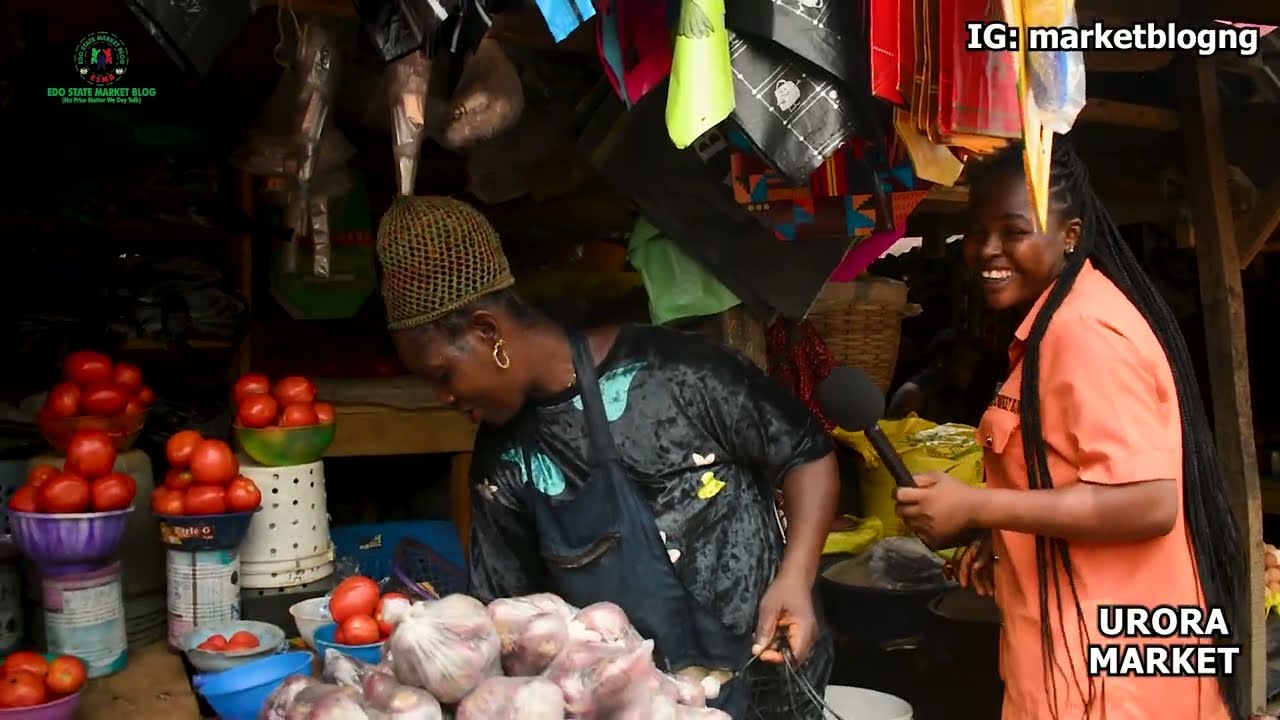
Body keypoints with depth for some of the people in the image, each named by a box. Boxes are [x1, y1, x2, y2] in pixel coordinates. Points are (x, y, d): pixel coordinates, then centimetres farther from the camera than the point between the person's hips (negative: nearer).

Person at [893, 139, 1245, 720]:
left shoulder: (1085, 328, -21)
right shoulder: (1061, 319, 11)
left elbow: (1149, 502, -27)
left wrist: (975, 507, -25)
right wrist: (1005, 538, 8)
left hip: (1100, 664, -10)